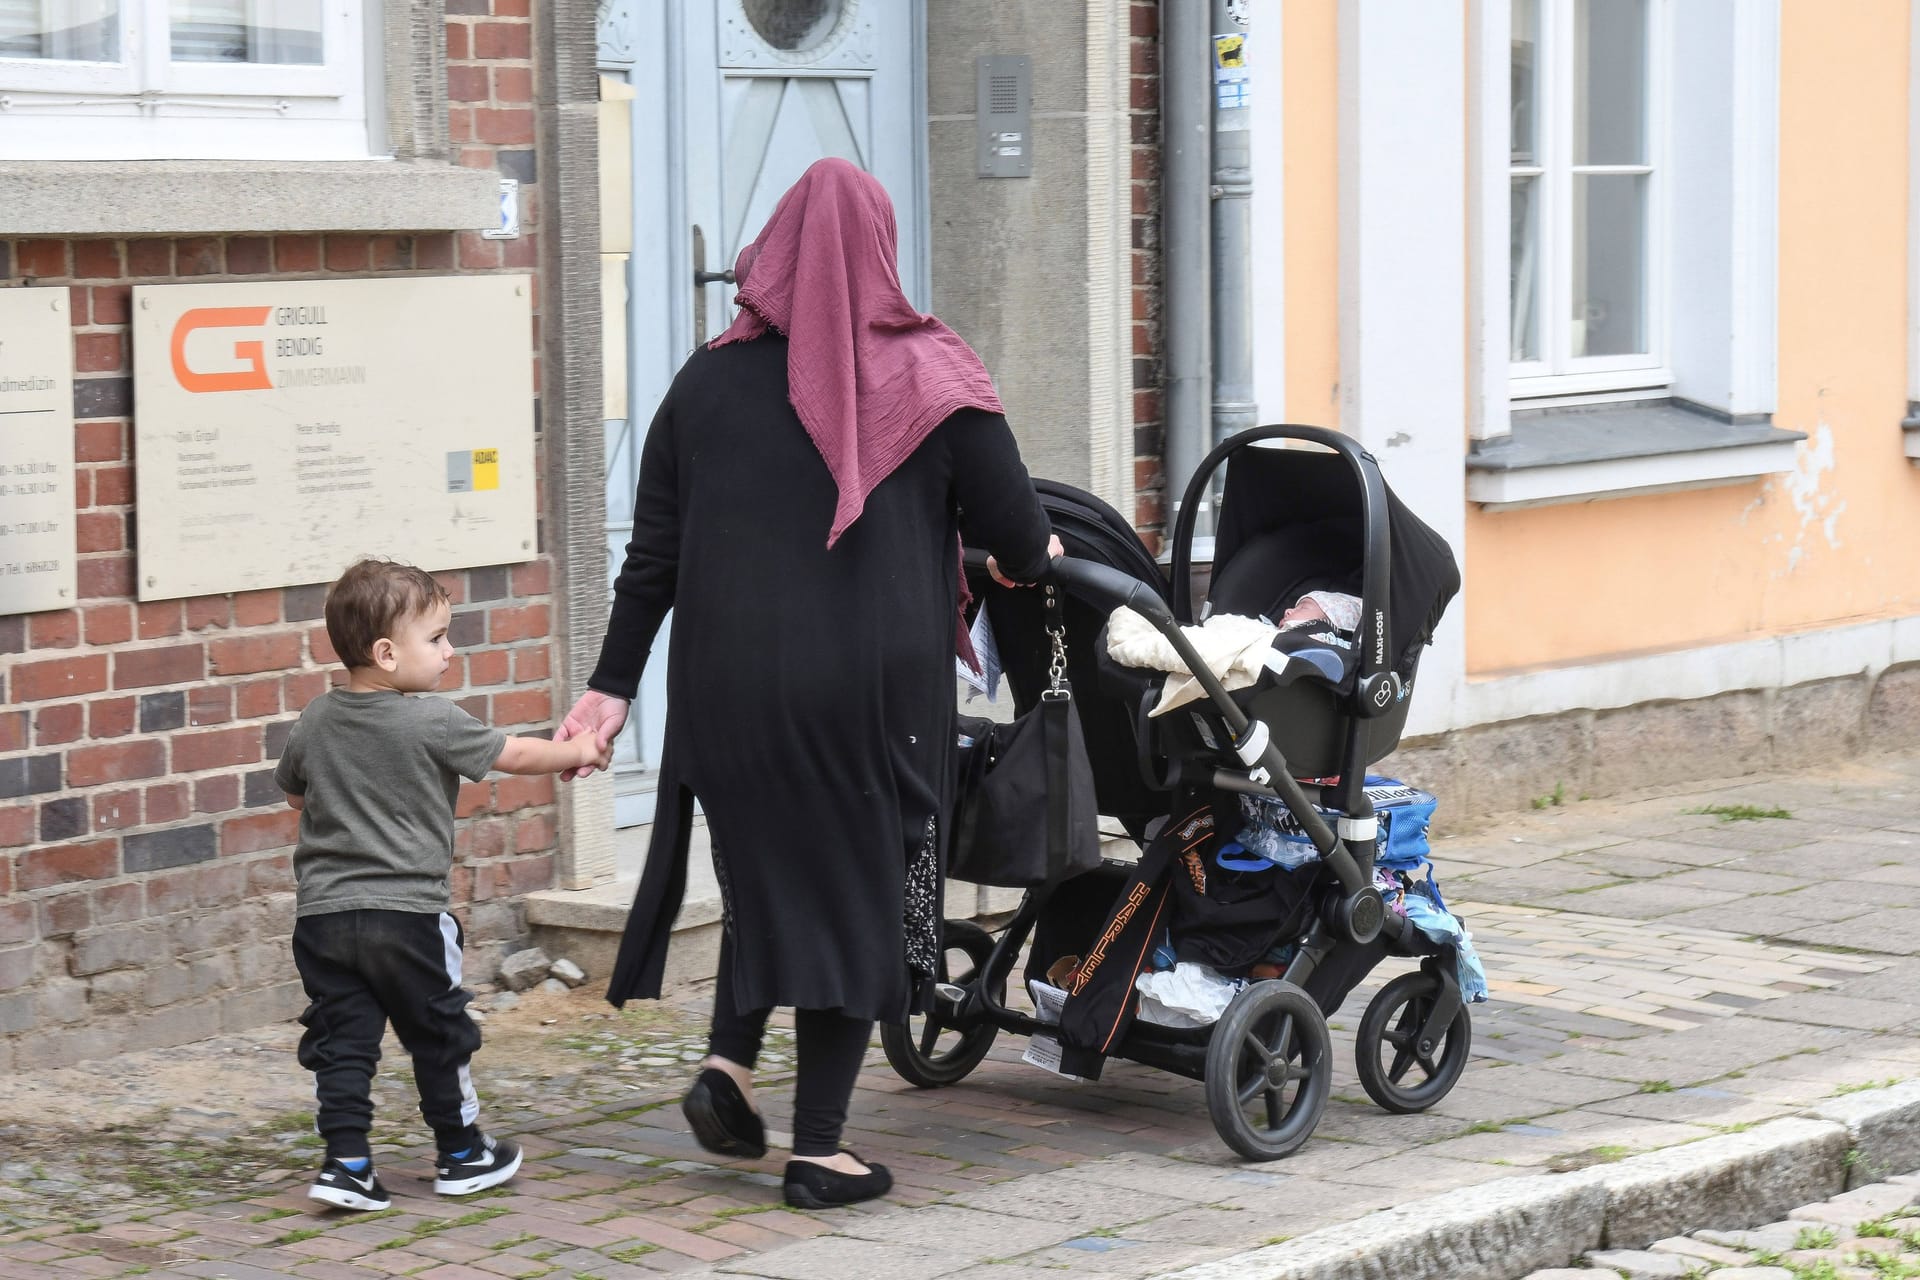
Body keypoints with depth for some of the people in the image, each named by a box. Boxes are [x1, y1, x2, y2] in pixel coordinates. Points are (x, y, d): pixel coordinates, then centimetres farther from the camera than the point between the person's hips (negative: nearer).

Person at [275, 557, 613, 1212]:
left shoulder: (315, 721, 4)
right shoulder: (433, 724, -12)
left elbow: (294, 792, 20)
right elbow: (518, 755, -1)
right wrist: (578, 751, 15)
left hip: (323, 912, 4)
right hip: (405, 913, -4)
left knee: (340, 1042, 5)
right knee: (438, 1036, 11)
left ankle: (345, 1161, -3)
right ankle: (461, 1154, 24)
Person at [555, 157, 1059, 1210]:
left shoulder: (709, 382, 3)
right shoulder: (930, 379, -4)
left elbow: (653, 553, 5)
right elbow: (1018, 537, 0)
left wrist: (614, 684, 10)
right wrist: (1030, 558, 23)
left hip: (730, 686, 3)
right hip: (873, 687, -3)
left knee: (767, 865, 23)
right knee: (856, 887, 6)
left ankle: (729, 1061, 6)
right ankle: (819, 1147, 6)